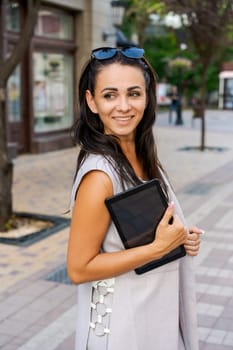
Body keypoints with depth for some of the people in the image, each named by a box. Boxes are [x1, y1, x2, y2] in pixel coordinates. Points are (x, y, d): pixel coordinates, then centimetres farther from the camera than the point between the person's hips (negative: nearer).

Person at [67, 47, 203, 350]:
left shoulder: (144, 157, -3)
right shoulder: (101, 174, -26)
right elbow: (79, 269, -22)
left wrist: (183, 237, -6)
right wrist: (159, 247, -24)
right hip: (122, 325, -7)